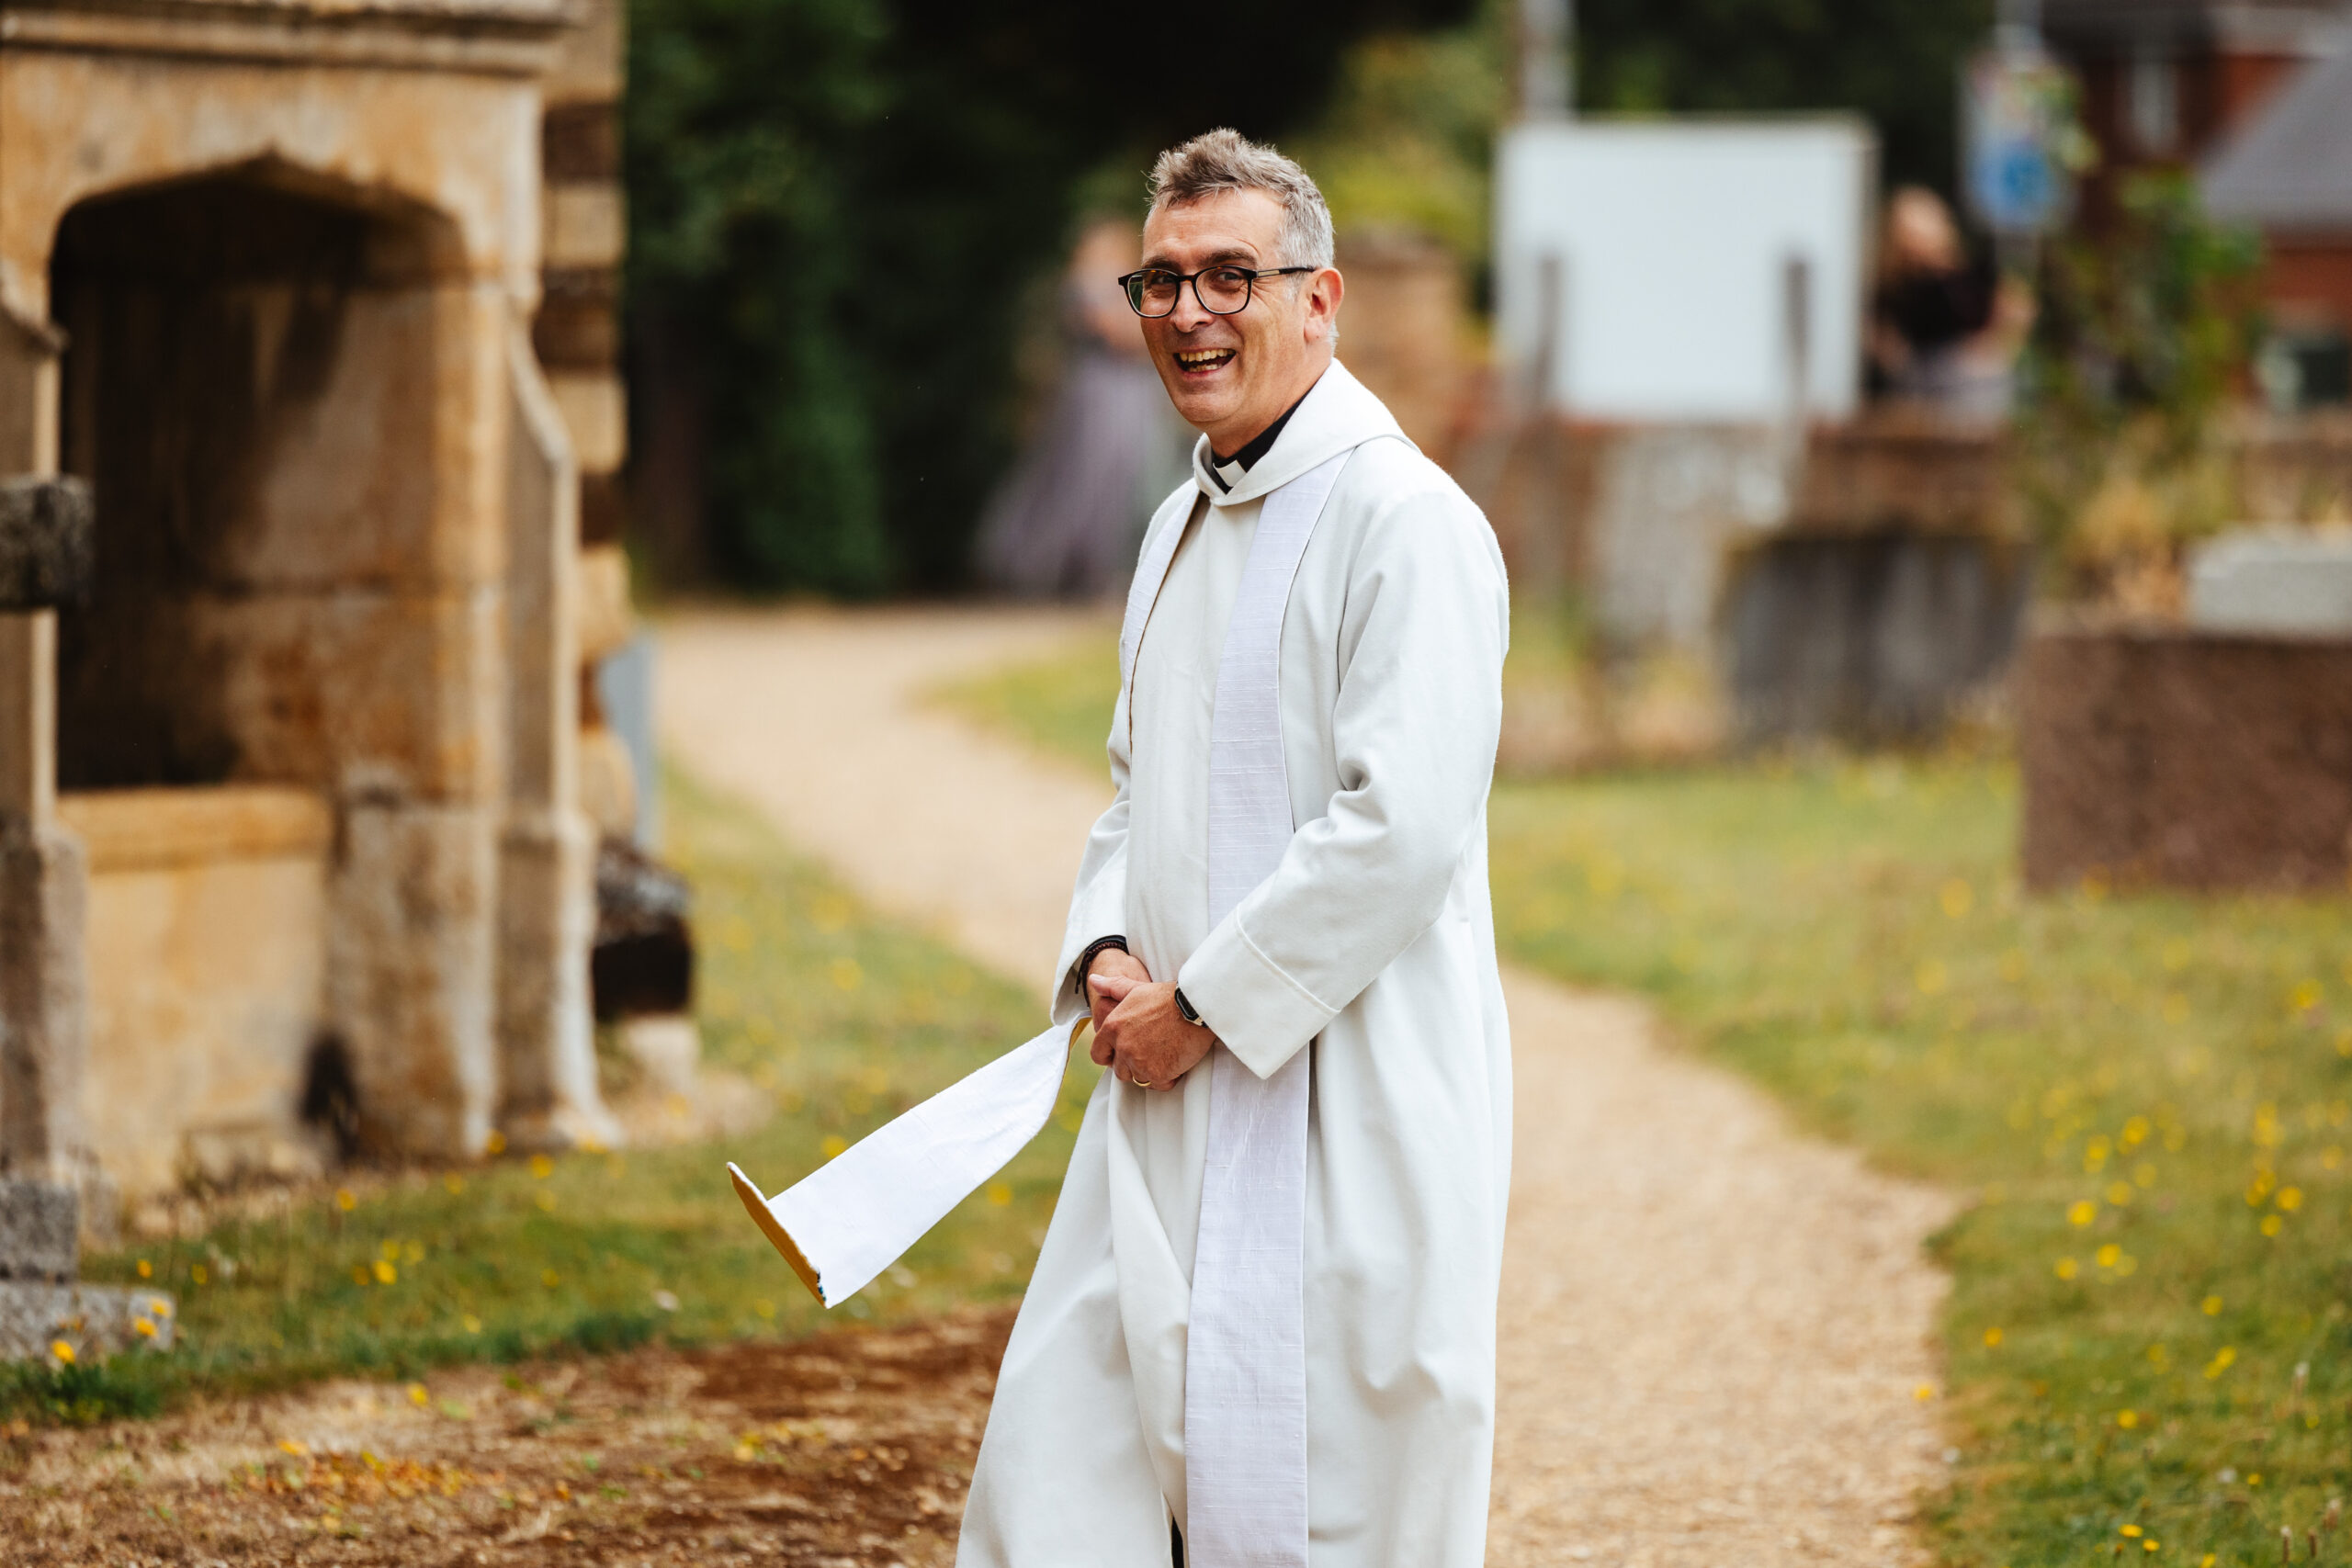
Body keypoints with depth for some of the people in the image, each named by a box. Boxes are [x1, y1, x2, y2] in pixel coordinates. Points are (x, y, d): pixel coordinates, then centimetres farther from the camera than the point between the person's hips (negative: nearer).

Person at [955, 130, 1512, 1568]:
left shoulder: (1406, 521, -11)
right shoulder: (1183, 526, 17)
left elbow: (1402, 827, -19)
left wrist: (1204, 1005, -14)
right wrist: (1107, 955, 6)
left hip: (1346, 1115, -8)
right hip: (1169, 1107, 8)